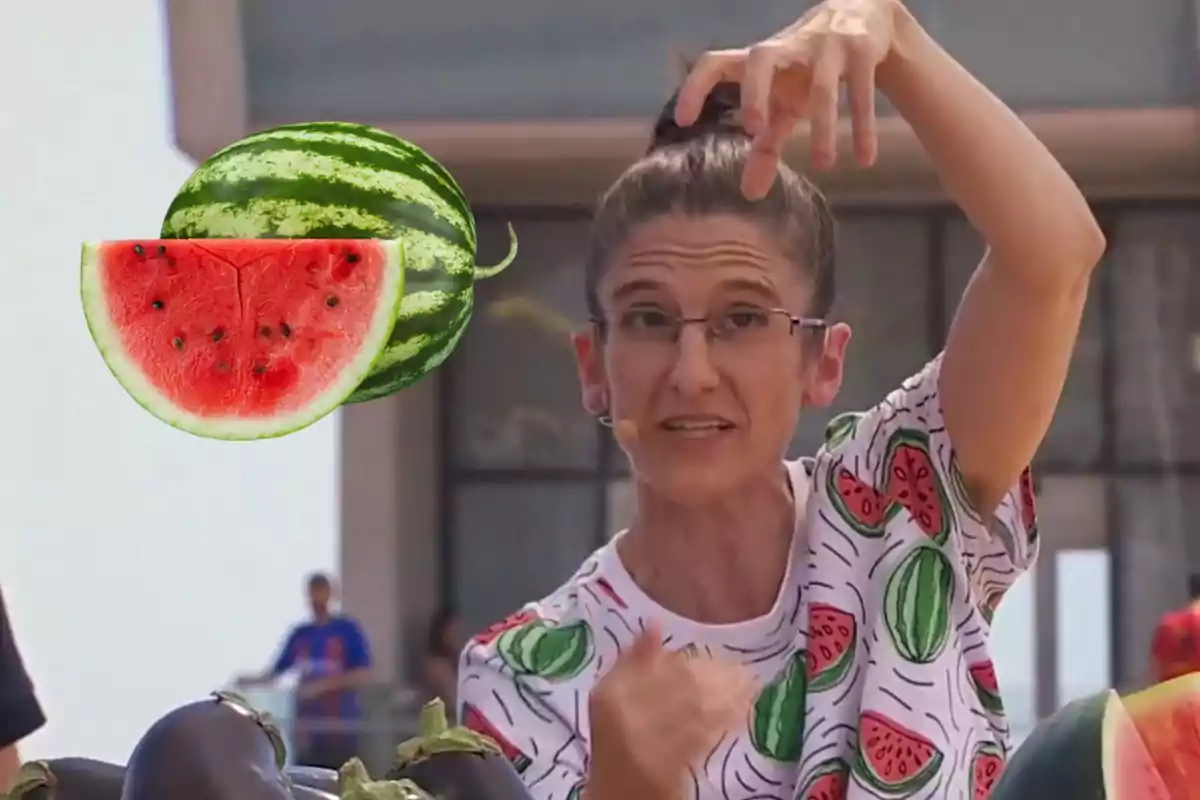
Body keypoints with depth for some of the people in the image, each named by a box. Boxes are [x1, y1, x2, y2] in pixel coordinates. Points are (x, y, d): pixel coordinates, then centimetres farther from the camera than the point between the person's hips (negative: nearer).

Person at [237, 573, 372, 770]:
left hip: (340, 728, -4)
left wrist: (323, 685, -17)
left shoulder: (349, 630, -1)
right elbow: (276, 671, 15)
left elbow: (362, 674, -7)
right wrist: (251, 680, -4)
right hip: (307, 728, 4)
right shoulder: (300, 634, 13)